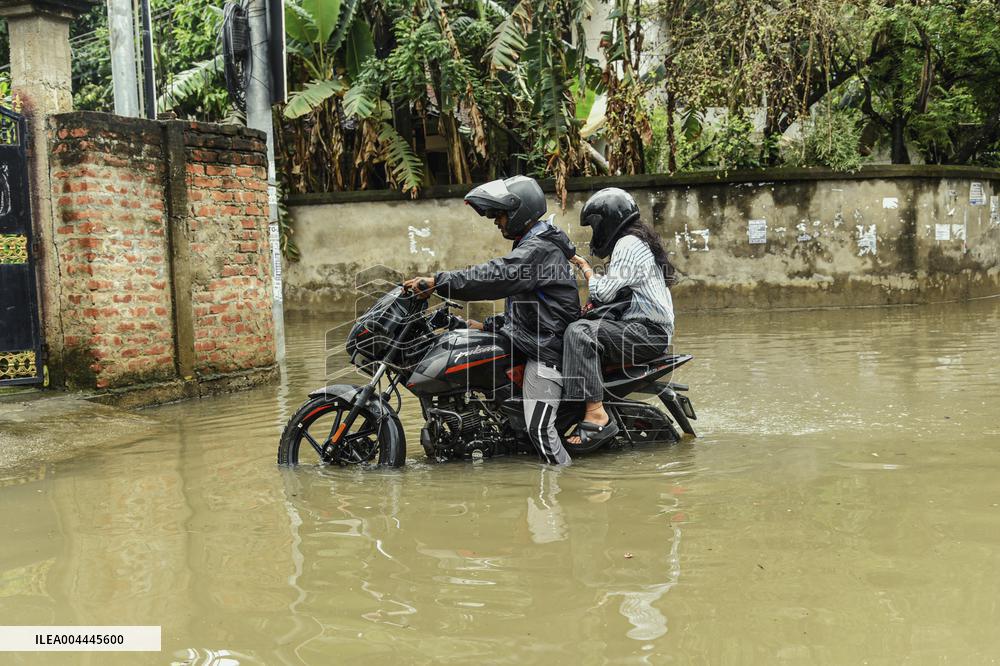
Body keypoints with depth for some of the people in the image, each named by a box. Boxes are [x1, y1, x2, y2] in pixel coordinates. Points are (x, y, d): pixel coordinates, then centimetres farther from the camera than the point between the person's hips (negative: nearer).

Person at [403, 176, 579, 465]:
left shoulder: (539, 250, -17)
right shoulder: (532, 246, 18)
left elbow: (494, 277, -30)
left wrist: (437, 282, -31)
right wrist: (488, 325, 14)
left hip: (544, 349, -11)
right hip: (528, 337, 11)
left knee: (539, 428, -20)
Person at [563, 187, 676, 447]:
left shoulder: (628, 244, -8)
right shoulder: (638, 241, 25)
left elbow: (603, 292, -17)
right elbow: (616, 291, 26)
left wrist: (586, 268, 1)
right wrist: (594, 304, 8)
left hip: (646, 332, -11)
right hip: (654, 331, 11)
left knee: (579, 332, -27)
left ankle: (596, 414, -37)